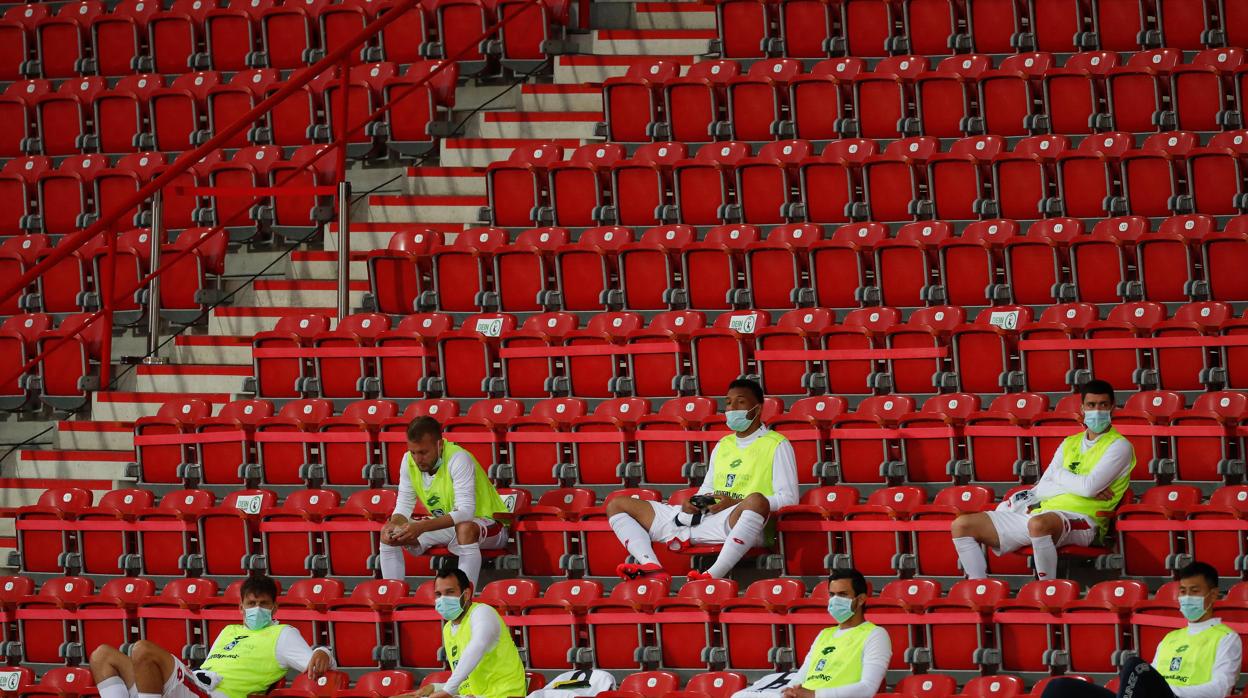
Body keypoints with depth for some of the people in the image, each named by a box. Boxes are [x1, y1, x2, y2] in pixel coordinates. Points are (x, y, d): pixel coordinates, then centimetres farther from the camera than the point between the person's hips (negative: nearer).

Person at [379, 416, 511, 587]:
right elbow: (404, 506, -2)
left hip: (487, 524, -7)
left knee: (465, 530, -41)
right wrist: (393, 525, -27)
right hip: (443, 525, 7)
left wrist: (422, 527, -45)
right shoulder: (409, 461, -7)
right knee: (389, 533, -7)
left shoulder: (458, 459, -26)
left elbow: (465, 512, -35)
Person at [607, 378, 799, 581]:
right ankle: (653, 569, -27)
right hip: (699, 517, 7)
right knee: (617, 505, 1)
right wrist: (693, 503, 8)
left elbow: (789, 498, -2)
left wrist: (736, 503, -12)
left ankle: (713, 575, -47)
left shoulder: (776, 445, 7)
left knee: (756, 501, -44)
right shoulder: (723, 445, 27)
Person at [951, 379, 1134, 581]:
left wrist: (1060, 475, 6)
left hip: (1079, 519, -7)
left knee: (1038, 524, -45)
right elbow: (1040, 489, 11)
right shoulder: (1070, 444, 21)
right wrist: (1080, 486, -6)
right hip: (1044, 511, 7)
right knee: (962, 525, -2)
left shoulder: (1119, 446, 1)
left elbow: (1090, 486, -13)